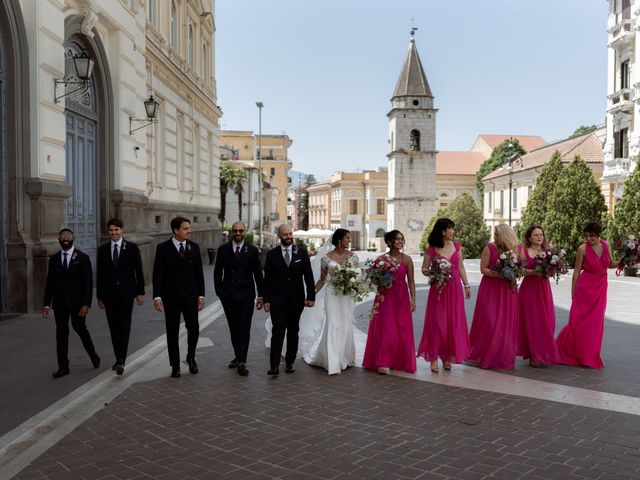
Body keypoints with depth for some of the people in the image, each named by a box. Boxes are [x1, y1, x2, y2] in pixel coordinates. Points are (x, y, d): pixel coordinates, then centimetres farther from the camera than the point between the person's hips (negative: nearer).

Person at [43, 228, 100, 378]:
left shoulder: (83, 258, -3)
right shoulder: (54, 259, 8)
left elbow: (88, 282, -6)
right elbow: (50, 283, 8)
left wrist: (86, 304, -13)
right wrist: (46, 304, 0)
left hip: (77, 301, -3)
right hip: (59, 303, 3)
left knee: (80, 328, 4)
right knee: (61, 333, 4)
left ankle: (93, 355, 28)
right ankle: (63, 367, 10)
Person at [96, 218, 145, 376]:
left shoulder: (131, 247, 0)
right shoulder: (102, 249, 7)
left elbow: (138, 270, 1)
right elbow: (99, 274, 10)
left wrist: (140, 292, -3)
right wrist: (99, 296, 8)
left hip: (126, 293, -3)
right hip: (109, 294, 3)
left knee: (124, 326, -10)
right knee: (114, 327, 8)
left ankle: (121, 361, -13)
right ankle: (119, 358, 19)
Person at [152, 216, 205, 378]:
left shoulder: (194, 247, 4)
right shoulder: (163, 248, -3)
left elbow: (199, 273, 7)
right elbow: (158, 274, -5)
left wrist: (201, 295, 3)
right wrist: (157, 296, -13)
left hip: (190, 296, 1)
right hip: (170, 297, -1)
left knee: (194, 328, -7)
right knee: (172, 332, 5)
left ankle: (191, 357, 18)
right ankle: (175, 366, 17)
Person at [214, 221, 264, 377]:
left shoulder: (252, 250, 1)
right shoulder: (223, 250, 4)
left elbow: (258, 274, 4)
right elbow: (217, 272, 6)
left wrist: (260, 295, 2)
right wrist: (219, 291, -2)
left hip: (246, 295, -2)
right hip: (228, 295, 2)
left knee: (244, 329, -6)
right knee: (233, 328, 11)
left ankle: (242, 363, -6)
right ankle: (237, 356, 25)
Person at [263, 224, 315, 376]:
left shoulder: (302, 253, 4)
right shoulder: (272, 254, 2)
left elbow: (308, 276, 3)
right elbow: (267, 278, 2)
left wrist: (311, 296, -4)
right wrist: (266, 300, -3)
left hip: (296, 300, 2)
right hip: (277, 300, -2)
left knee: (293, 332, 9)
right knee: (278, 331, -10)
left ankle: (289, 363, 20)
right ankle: (274, 366, -11)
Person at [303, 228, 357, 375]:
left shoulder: (353, 256, 3)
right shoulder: (326, 257, -2)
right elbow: (322, 279, 5)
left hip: (348, 296, 2)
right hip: (332, 295, -2)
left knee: (346, 327, 6)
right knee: (333, 326, -5)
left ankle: (345, 358, 24)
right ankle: (333, 363, -2)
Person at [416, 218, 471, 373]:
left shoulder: (456, 246, 7)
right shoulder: (431, 249, -5)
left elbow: (461, 267, 13)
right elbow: (424, 269, 0)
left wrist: (466, 285, 13)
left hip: (454, 288, 4)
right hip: (438, 289, -4)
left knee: (453, 322, 6)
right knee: (437, 322, -3)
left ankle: (447, 357, 17)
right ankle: (434, 357, 6)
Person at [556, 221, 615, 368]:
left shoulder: (606, 245, 2)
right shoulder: (583, 248, -10)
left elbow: (610, 264, 15)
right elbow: (577, 270, -5)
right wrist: (573, 291, -4)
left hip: (601, 287, 4)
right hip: (585, 287, -4)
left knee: (596, 322, 7)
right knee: (578, 320, -3)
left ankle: (590, 356, 19)